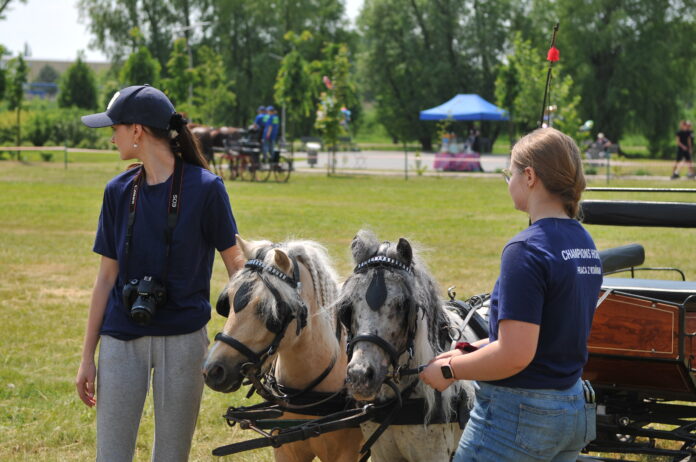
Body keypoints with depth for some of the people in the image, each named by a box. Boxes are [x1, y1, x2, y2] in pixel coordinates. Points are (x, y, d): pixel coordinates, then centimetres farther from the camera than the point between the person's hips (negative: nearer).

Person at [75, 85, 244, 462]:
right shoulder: (119, 191, 3)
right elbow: (107, 276, 7)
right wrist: (87, 356, 7)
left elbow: (235, 263, -3)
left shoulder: (204, 188, -8)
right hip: (122, 340, 3)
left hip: (183, 339, -3)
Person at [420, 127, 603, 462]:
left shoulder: (526, 250, -20)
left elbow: (514, 355, -24)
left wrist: (449, 370, -10)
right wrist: (471, 350, 13)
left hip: (517, 415, -9)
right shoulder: (585, 244, 8)